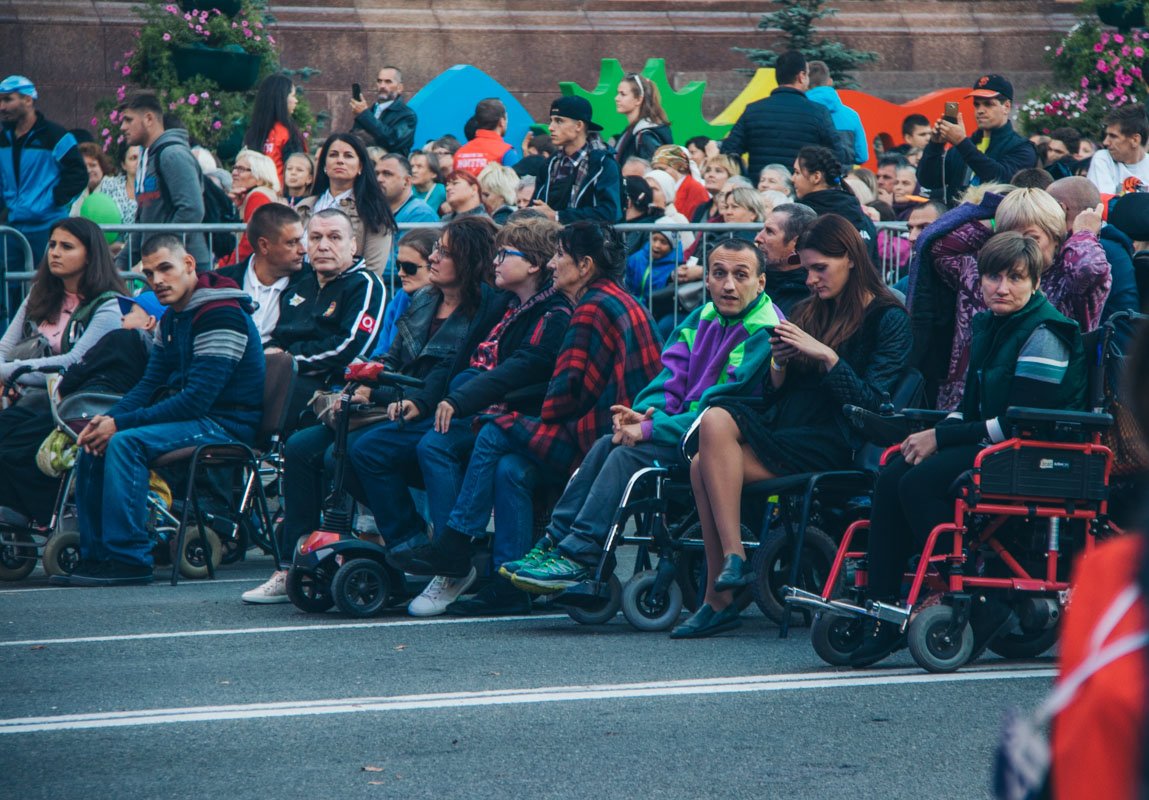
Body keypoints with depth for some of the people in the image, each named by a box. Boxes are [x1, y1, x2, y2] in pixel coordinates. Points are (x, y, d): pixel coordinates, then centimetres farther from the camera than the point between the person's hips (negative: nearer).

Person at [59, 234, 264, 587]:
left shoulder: (221, 315, -18)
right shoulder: (172, 318, 13)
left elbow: (197, 398, -24)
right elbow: (150, 384, 14)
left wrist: (121, 424, -22)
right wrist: (107, 418, -7)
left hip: (228, 424, -10)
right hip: (193, 418, 10)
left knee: (126, 443, -27)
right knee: (95, 442, 3)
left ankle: (129, 559, -24)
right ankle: (95, 554, 5)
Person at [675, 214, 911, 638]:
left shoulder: (888, 319, 2)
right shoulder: (808, 312, 22)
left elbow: (873, 400, -9)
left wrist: (826, 356, -16)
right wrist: (779, 363, -1)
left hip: (833, 446, -7)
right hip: (783, 432, 7)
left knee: (714, 451, -28)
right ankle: (719, 599, -23)